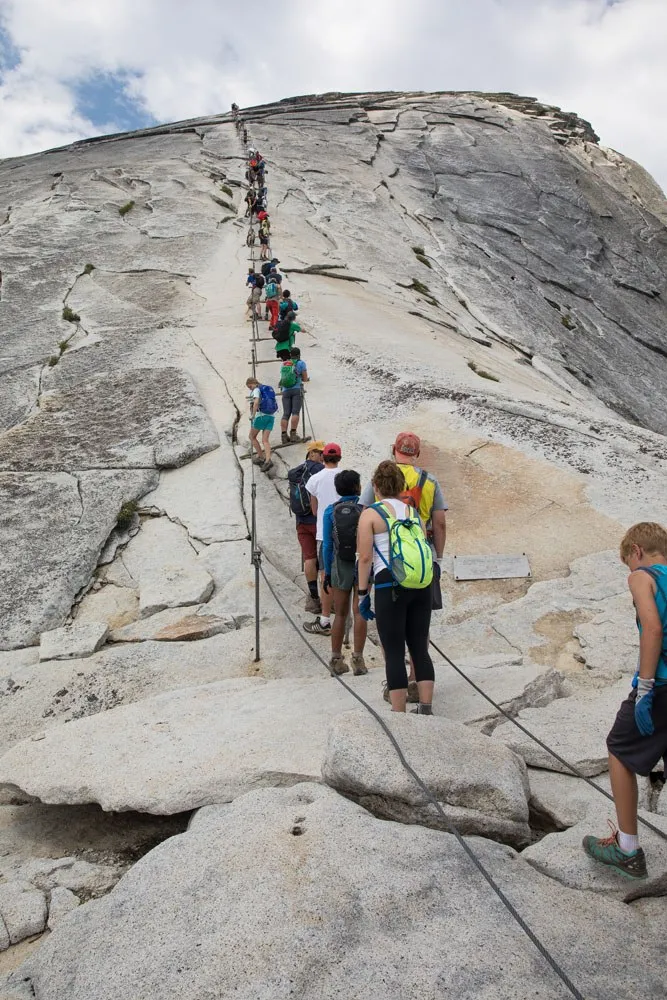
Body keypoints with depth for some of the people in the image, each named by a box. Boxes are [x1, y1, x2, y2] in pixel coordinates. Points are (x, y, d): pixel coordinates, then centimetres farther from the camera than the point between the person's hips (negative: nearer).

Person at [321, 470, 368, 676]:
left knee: (340, 614, 11)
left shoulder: (331, 511, -4)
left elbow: (327, 545, -3)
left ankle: (336, 660, 16)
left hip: (340, 567, 2)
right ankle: (357, 659, 3)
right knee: (359, 613, 4)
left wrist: (327, 573, 4)